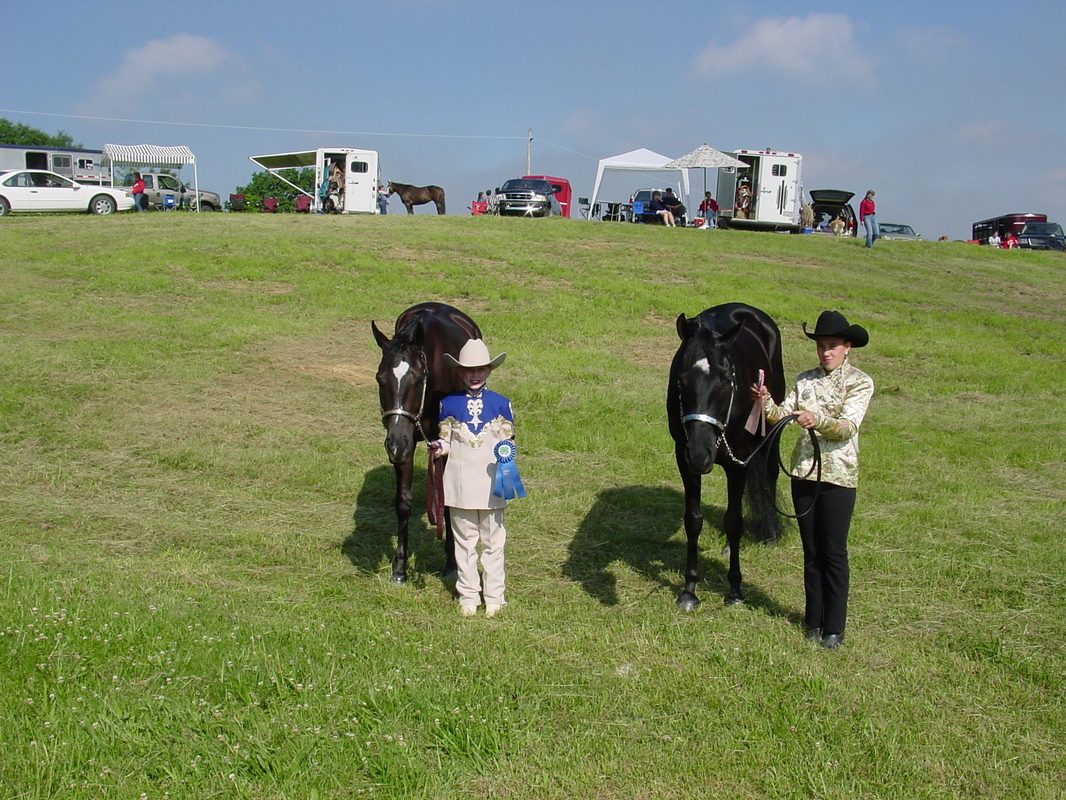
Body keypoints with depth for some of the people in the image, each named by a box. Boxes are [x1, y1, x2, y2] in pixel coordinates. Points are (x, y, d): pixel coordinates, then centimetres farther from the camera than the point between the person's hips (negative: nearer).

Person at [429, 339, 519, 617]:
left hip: (491, 483, -1)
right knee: (465, 541, 10)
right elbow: (445, 439, 7)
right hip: (460, 483, 1)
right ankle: (468, 595, 22)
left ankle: (494, 595, 20)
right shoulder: (449, 404, 1)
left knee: (493, 542, 8)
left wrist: (507, 450, -17)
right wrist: (439, 448, -14)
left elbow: (508, 439, 4)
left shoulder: (501, 404, 0)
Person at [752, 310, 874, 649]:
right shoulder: (806, 380, 9)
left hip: (839, 474, -4)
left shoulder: (860, 382, -4)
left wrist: (818, 421, -34)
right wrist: (766, 403, -20)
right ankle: (813, 621, 22)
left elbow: (848, 427, -17)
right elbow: (782, 415, -1)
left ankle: (834, 628, 11)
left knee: (834, 552, 0)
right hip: (804, 470, 4)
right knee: (811, 551, 11)